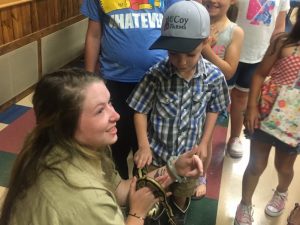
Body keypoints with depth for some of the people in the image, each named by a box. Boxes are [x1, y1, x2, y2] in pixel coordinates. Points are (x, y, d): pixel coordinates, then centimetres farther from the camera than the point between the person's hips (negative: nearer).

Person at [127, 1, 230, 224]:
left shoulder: (214, 76, -17)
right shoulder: (156, 74, -22)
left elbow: (213, 109, 1)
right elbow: (140, 111, -12)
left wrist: (204, 143, -5)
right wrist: (144, 146, -21)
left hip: (188, 154, 2)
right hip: (156, 152, -1)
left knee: (183, 194, 29)